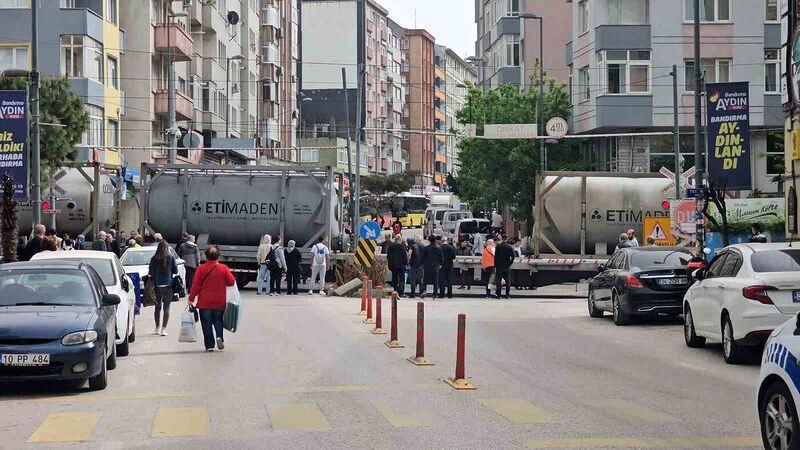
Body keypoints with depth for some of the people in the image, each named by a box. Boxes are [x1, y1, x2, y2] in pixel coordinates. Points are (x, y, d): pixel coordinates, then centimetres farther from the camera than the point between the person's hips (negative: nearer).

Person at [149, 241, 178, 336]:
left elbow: (150, 273, -2)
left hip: (157, 285, 1)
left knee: (158, 307, 14)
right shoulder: (171, 258, -4)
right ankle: (164, 328, -5)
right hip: (168, 285, -1)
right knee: (166, 307, 3)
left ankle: (157, 328, 23)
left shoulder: (154, 259, -4)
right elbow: (175, 271, 3)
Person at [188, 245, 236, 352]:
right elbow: (231, 282, -2)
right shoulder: (223, 268, -5)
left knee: (206, 324, 5)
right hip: (220, 302, 1)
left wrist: (191, 298, 0)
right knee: (218, 321, 15)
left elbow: (195, 285, -7)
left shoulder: (201, 269, -8)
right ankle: (220, 337, -10)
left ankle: (209, 345, 1)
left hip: (204, 303, -1)